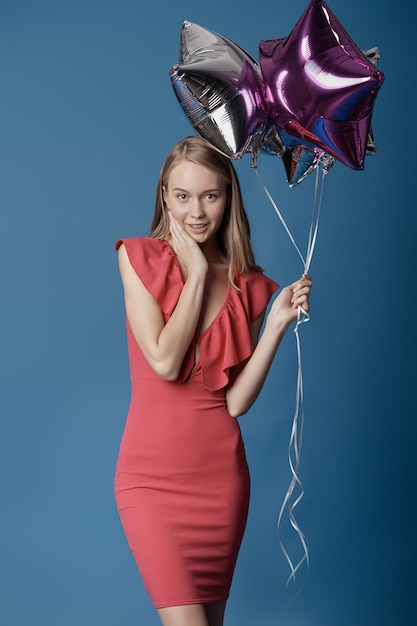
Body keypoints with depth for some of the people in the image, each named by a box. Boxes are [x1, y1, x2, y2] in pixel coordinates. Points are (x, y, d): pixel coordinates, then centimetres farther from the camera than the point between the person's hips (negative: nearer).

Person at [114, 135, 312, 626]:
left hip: (220, 472, 3)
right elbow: (165, 362, -17)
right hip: (151, 474, -3)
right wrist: (197, 274, -11)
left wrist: (277, 323, -12)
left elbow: (236, 401, -4)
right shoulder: (139, 258, -4)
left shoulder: (249, 285, 3)